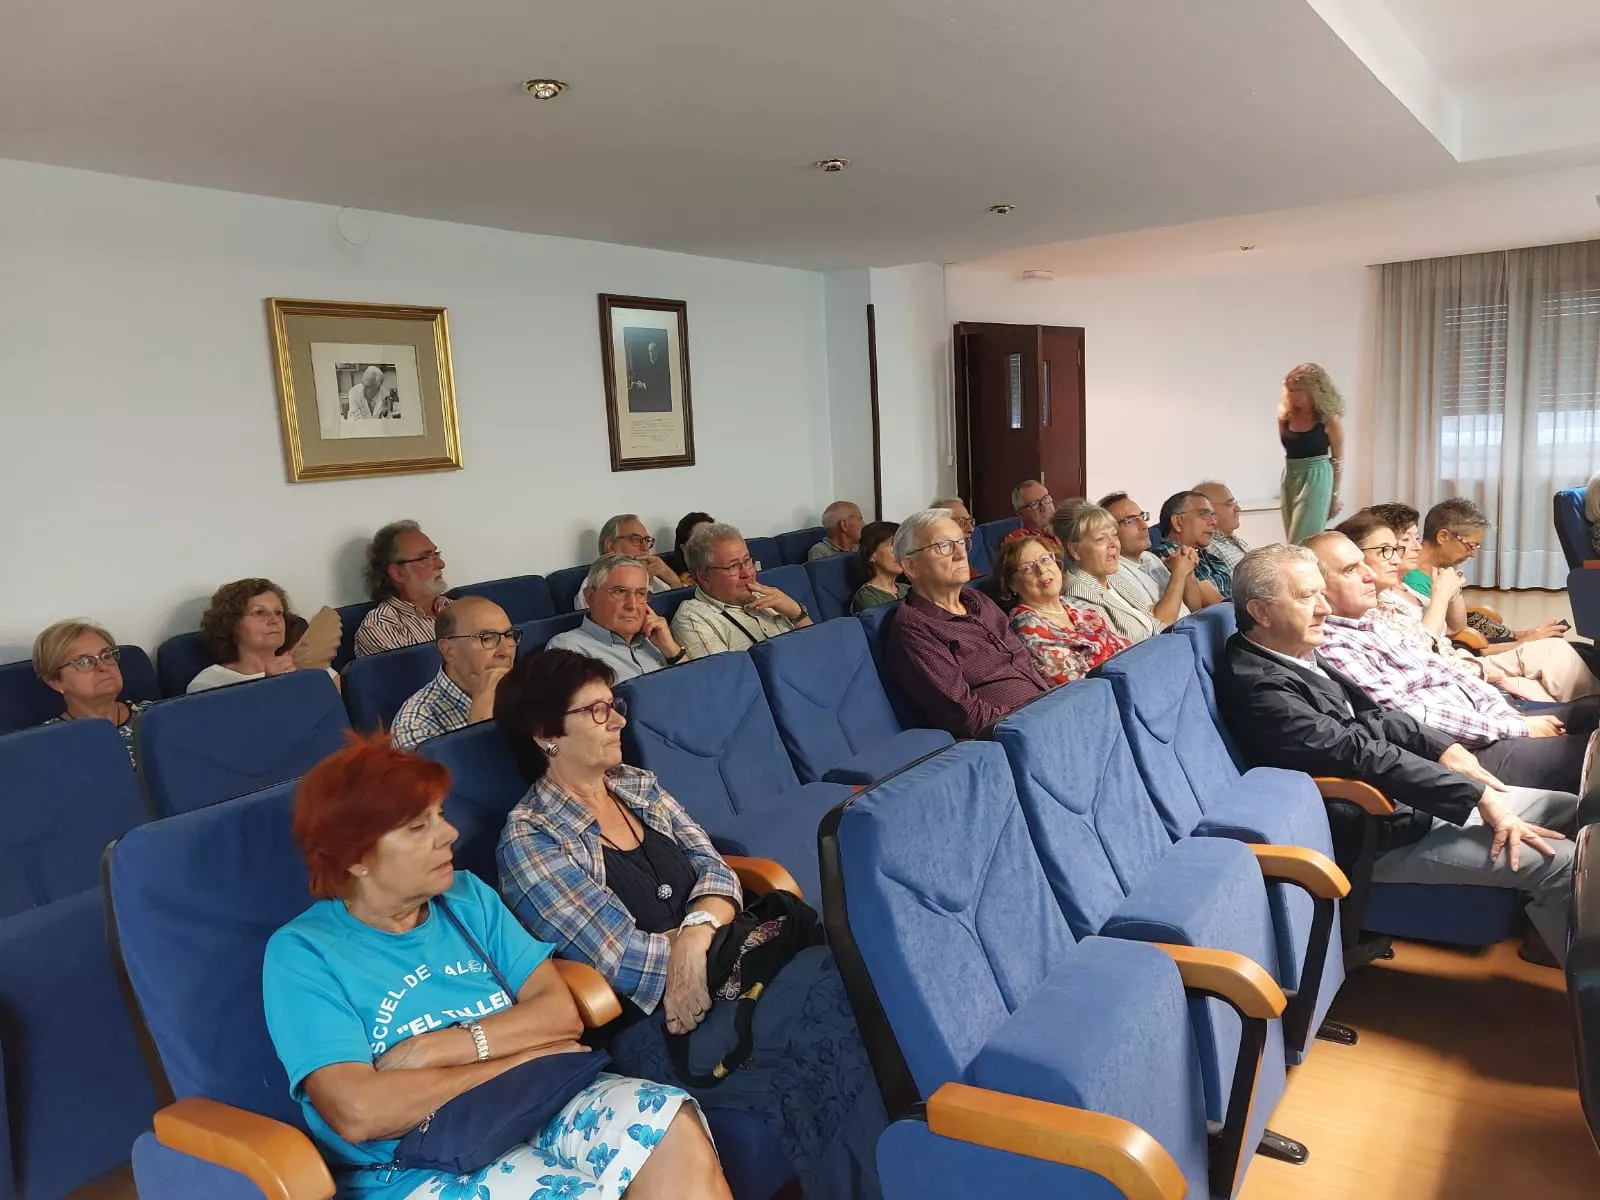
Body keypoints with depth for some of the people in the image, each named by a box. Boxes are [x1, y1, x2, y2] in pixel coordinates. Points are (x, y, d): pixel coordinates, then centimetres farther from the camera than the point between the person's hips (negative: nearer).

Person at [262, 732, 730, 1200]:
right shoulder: (301, 953, -5)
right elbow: (358, 1112, -17)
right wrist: (517, 1057, -10)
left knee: (670, 1123, -24)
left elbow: (560, 1012, 2)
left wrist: (442, 1048, -13)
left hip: (535, 1108, 5)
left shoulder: (468, 897, 10)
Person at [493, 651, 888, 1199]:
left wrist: (699, 929, -17)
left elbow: (713, 867, 5)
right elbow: (624, 956, -15)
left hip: (722, 972, 7)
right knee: (841, 989, -26)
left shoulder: (637, 784, 12)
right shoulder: (529, 840, -9)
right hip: (656, 1029, -6)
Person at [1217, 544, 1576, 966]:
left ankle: (1549, 935, 26)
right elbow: (1360, 753, -28)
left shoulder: (1298, 654, 5)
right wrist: (1477, 796, -24)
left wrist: (1442, 747, -1)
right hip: (1384, 834, -10)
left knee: (1569, 809, 9)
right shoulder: (1257, 686, -26)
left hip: (1410, 797, 10)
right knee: (1562, 863, -12)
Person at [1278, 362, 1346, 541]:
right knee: (1294, 539, 11)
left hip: (1315, 479, -6)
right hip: (1290, 478, 6)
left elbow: (1338, 459, -2)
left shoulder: (1329, 418, -9)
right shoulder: (1286, 414, 3)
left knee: (1304, 540, -6)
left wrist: (1335, 495, 0)